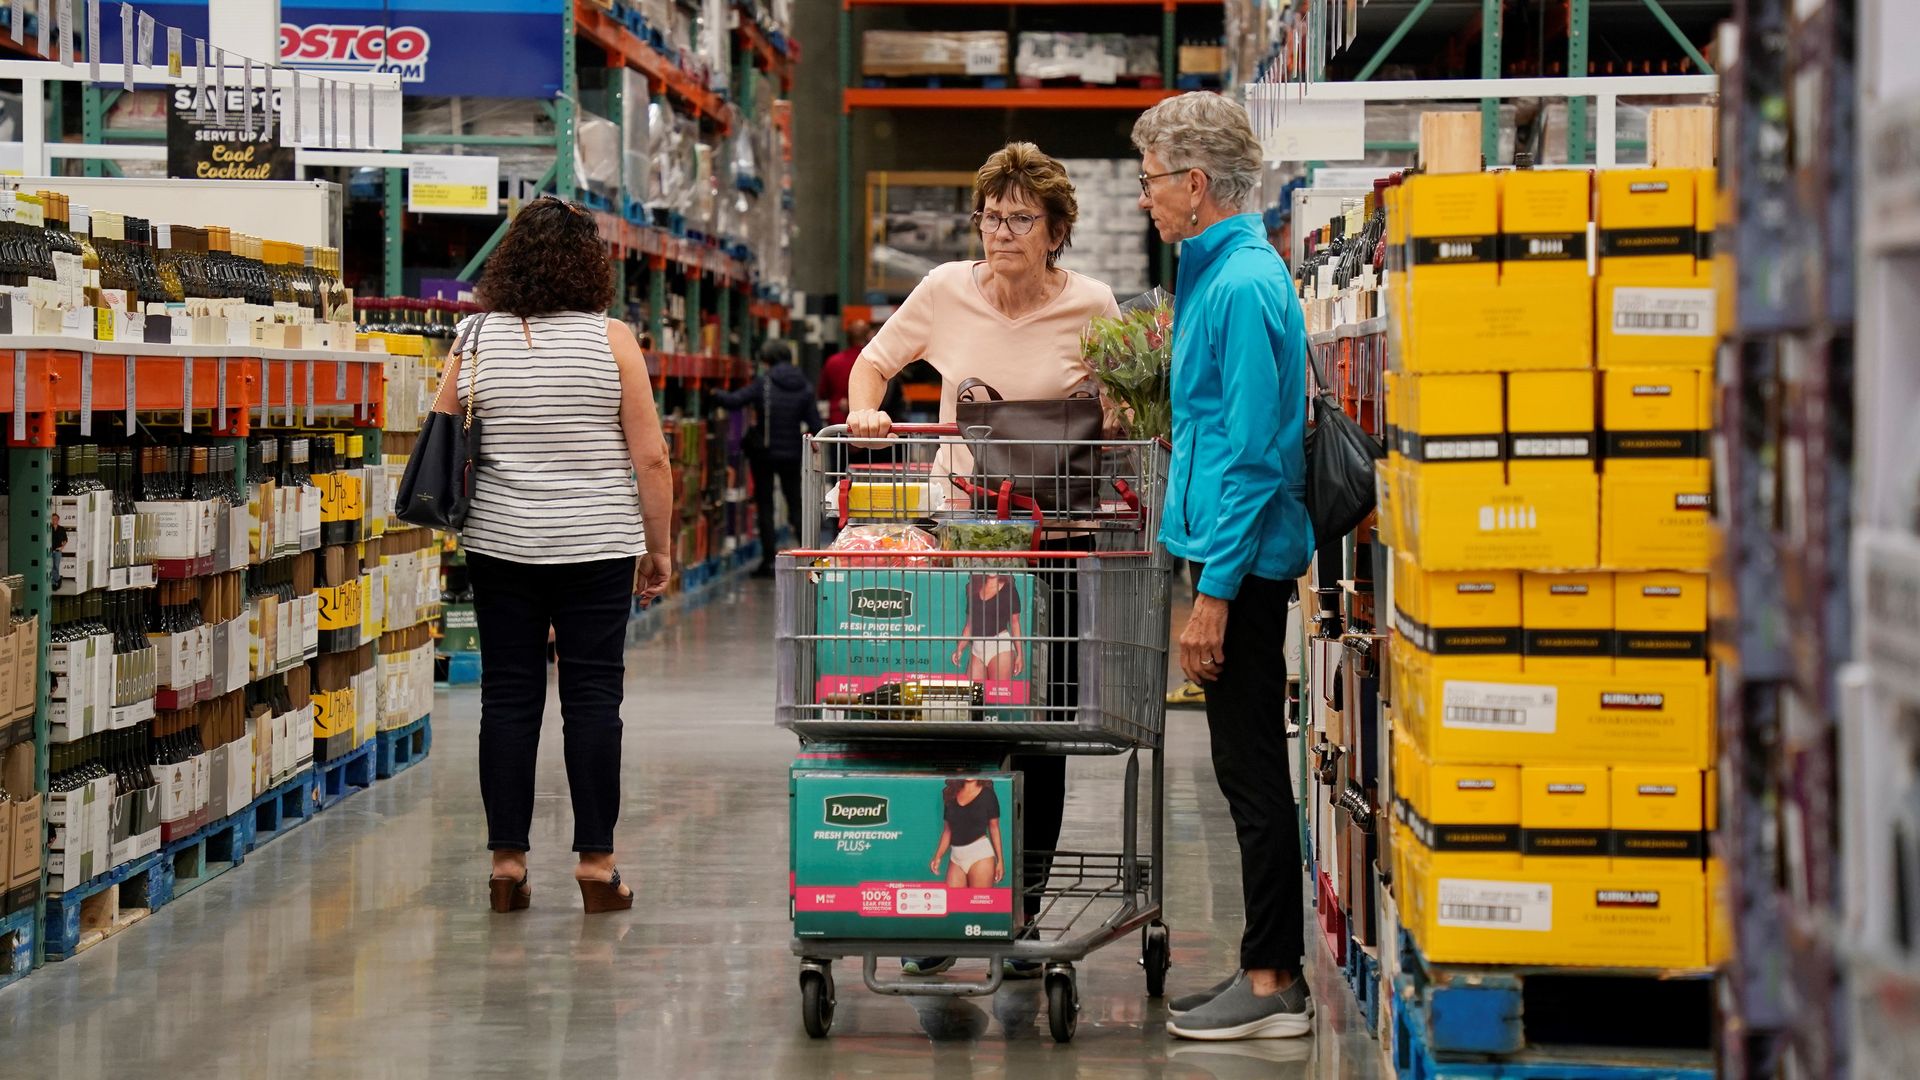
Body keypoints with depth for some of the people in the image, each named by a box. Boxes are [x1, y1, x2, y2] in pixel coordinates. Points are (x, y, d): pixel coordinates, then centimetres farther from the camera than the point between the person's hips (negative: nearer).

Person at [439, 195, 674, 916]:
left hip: (499, 545, 2)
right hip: (596, 548, -2)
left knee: (508, 698, 7)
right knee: (592, 698, 3)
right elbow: (650, 457, -5)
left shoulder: (475, 340, 0)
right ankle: (595, 863, 4)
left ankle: (506, 859, 7)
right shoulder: (611, 340, -6)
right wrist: (659, 547, 5)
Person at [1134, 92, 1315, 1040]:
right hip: (1232, 552, 10)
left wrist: (1215, 590, -21)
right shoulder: (1219, 275, 15)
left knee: (1253, 772, -5)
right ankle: (1267, 971, 17)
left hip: (1243, 558, -10)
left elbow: (1249, 454, -21)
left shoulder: (1244, 286, -17)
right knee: (1246, 769, 12)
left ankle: (1273, 983, 1)